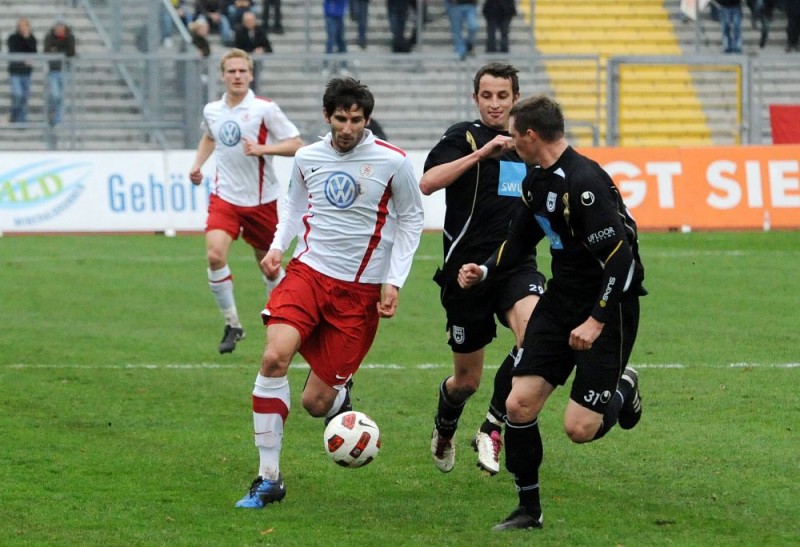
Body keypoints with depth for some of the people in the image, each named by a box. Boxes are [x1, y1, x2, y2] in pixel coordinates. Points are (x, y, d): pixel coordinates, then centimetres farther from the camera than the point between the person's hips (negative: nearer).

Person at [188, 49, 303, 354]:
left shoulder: (265, 109, -10)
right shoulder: (212, 111, 4)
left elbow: (296, 145, -11)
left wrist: (262, 148, -24)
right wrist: (197, 165, 13)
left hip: (261, 200, -2)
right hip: (224, 198, 2)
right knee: (215, 255, -19)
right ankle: (232, 325, -6)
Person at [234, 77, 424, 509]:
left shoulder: (392, 162, -6)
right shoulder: (307, 158, 3)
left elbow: (410, 219, 6)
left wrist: (394, 281, -1)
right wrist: (278, 245, 4)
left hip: (361, 290, -2)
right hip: (308, 272, 2)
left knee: (316, 403, -5)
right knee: (274, 357, -24)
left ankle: (340, 397, 38)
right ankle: (268, 479, -14)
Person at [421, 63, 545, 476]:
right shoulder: (463, 136, -5)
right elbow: (427, 183, -24)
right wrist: (481, 152, -28)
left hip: (516, 264, 3)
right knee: (467, 380, 7)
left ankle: (492, 427, -14)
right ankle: (444, 430, 42)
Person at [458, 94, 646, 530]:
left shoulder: (584, 183, -23)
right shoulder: (537, 182, 6)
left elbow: (620, 259, -25)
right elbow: (520, 240, 23)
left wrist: (597, 322, -27)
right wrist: (485, 271, 8)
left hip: (608, 307, -8)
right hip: (561, 300, 8)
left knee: (580, 428, -10)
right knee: (519, 404, -4)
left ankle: (623, 390, 24)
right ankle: (528, 509, 11)